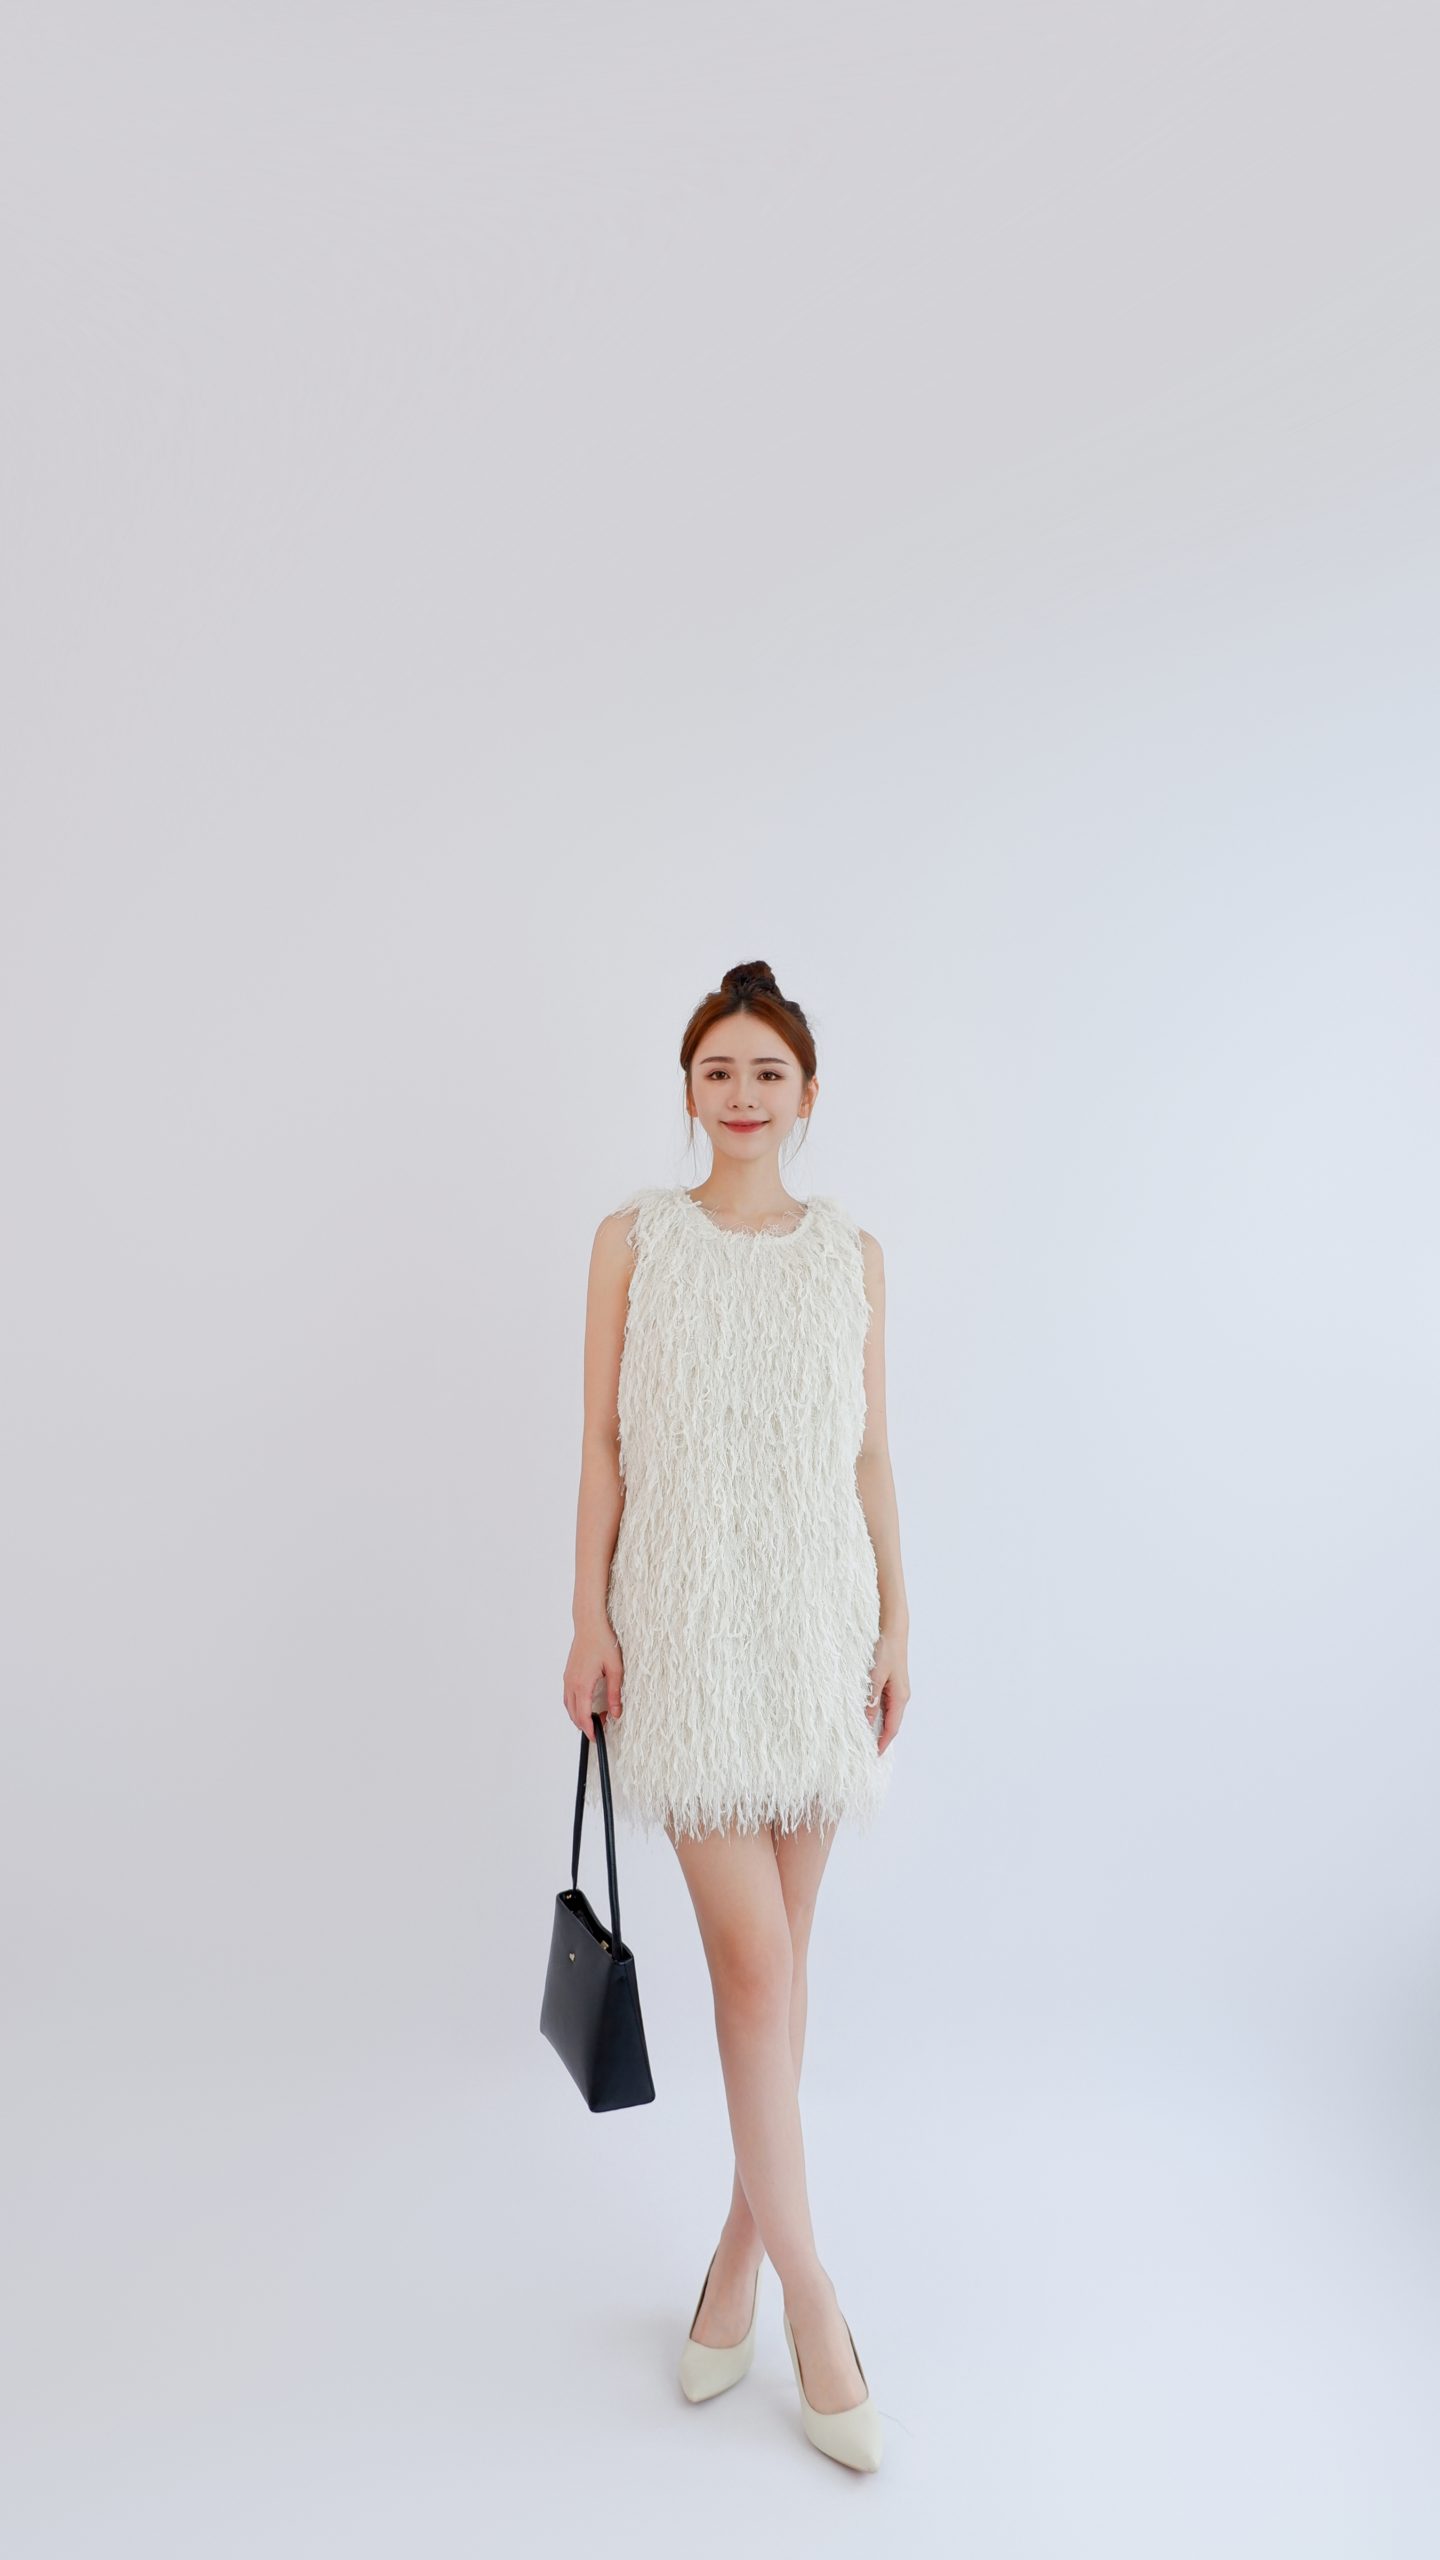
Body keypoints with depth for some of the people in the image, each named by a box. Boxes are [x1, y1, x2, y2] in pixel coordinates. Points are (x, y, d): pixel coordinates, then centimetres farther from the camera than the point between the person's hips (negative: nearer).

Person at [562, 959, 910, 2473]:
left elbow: (870, 1452, 8)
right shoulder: (634, 1238, 1)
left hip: (816, 1619, 3)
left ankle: (743, 2242, 32)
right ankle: (808, 2293, 16)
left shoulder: (852, 1253, 7)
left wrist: (895, 1622, 6)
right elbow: (602, 1443, 1)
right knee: (751, 1961, -2)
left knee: (779, 1955, 12)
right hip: (685, 1620, -2)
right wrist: (588, 1620, -4)